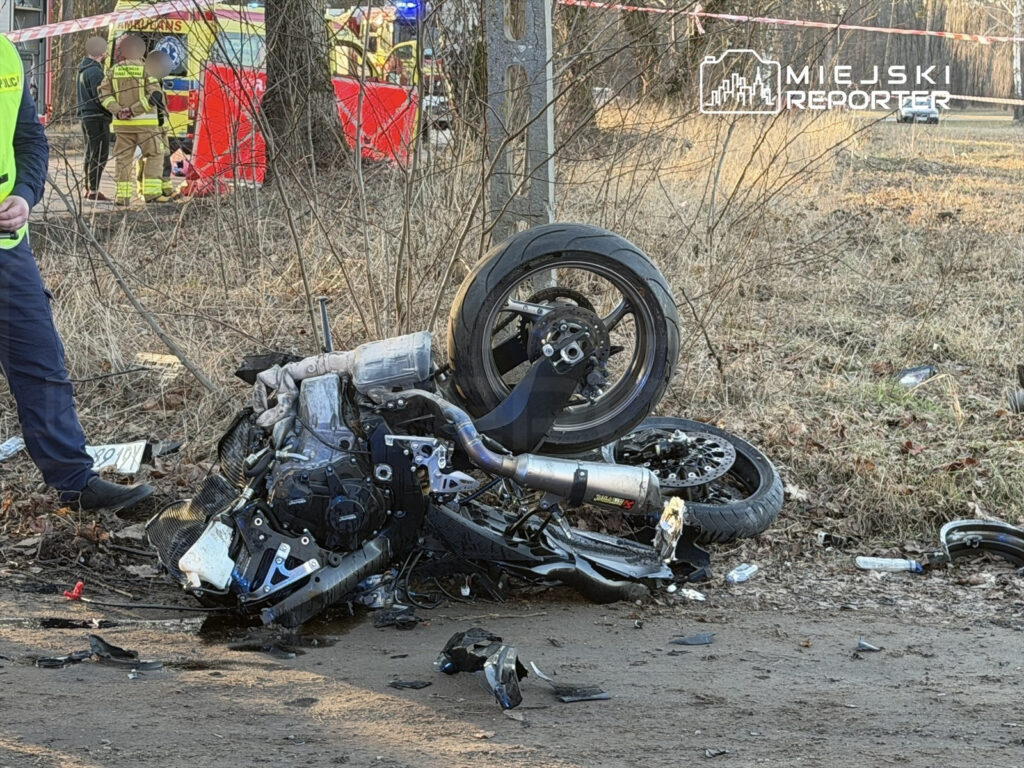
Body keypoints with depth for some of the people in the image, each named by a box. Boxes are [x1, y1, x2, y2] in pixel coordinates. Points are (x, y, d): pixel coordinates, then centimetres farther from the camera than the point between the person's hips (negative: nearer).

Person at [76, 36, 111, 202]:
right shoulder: (94, 71, -16)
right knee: (100, 154, -8)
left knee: (91, 154, 16)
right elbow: (99, 97, -19)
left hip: (86, 115, 10)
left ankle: (88, 189, 20)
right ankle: (93, 190, -10)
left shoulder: (83, 69, 14)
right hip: (97, 117, -10)